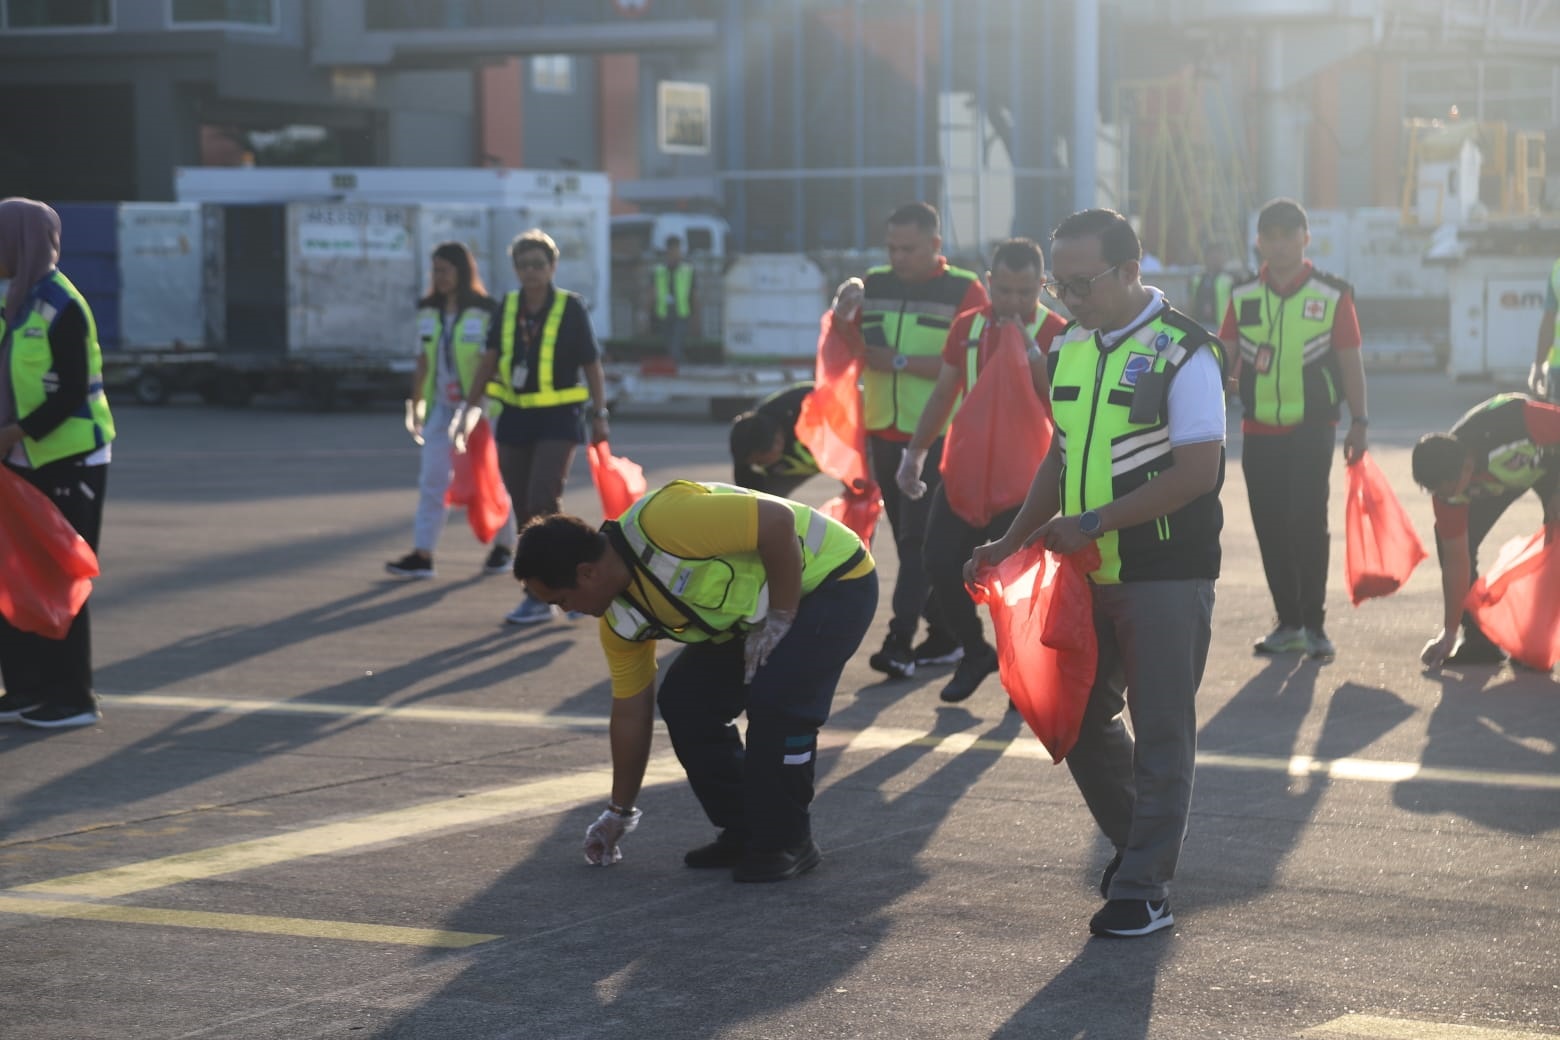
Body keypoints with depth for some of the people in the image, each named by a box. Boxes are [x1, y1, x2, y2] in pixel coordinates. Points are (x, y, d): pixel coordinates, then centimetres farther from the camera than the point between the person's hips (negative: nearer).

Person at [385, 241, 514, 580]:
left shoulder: (485, 312, -11)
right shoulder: (428, 312, 7)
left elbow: (488, 363, -16)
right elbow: (423, 361, 13)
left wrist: (469, 409, -23)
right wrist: (415, 406, 13)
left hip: (479, 407, -5)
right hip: (442, 407, 5)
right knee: (432, 480, -3)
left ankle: (503, 546, 23)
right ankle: (422, 554, -5)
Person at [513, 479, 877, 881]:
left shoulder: (661, 523, -32)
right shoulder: (621, 619, -4)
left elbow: (778, 521, -33)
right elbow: (631, 714, 6)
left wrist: (780, 619, -25)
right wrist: (619, 812, 11)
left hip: (834, 578, -8)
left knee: (774, 698, -25)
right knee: (683, 698, -1)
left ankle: (786, 842, -8)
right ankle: (743, 832, 11)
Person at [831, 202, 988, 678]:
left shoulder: (964, 290, -6)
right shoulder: (874, 285, 9)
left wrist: (899, 361, -16)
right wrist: (842, 318, -8)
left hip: (936, 436, -6)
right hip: (883, 432, 6)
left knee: (918, 538, -10)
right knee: (908, 538, 9)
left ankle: (899, 640, -12)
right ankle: (944, 635, 17)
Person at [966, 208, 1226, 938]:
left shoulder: (1182, 352, -13)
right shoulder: (1068, 348, 10)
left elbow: (1199, 470, -19)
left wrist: (1095, 522, -21)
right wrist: (1012, 542, 10)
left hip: (1166, 576, -8)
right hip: (1087, 574, 8)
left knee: (1160, 731, 0)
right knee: (1079, 717, 13)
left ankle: (1143, 891, 6)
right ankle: (1137, 841, 32)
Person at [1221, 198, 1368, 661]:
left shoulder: (1332, 295, -1)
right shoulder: (1243, 297, 5)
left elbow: (1350, 361, 2)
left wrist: (1359, 423, 0)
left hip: (1312, 430, -3)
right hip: (1259, 431, 3)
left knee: (1308, 525, -8)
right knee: (1271, 528, 6)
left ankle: (1314, 625, 1)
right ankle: (1288, 624, 16)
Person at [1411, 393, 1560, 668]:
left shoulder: (1513, 419, -46)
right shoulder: (1445, 484, -29)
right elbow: (1456, 561, -21)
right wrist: (1449, 633, -20)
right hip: (1497, 479, 3)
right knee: (1450, 541, -11)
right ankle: (1479, 640, -3)